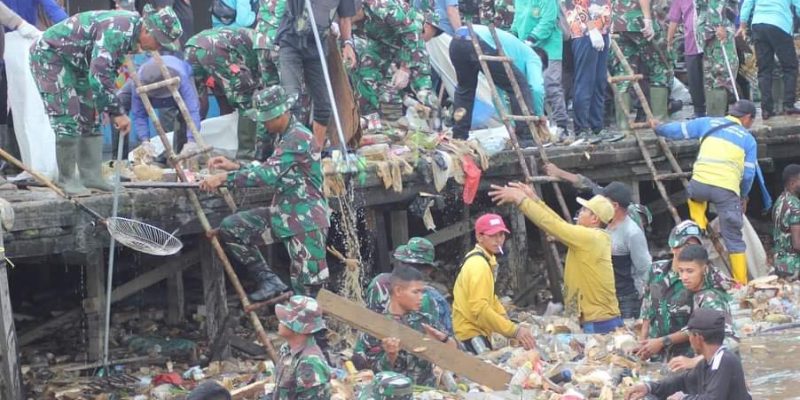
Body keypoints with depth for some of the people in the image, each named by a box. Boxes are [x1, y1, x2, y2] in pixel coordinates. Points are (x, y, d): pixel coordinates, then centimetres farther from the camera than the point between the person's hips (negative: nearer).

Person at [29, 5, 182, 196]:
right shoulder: (117, 31, -31)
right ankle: (67, 180, -7)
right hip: (49, 54, -10)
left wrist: (110, 108, 9)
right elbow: (99, 75, -35)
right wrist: (117, 113, -28)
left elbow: (108, 70, 13)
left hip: (75, 62, 10)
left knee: (89, 116, 8)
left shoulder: (130, 29, 0)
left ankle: (91, 176, 11)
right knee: (67, 119, -14)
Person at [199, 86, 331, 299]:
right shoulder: (285, 135, 11)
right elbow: (273, 172, 20)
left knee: (308, 285, -8)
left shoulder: (298, 138, -20)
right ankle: (269, 281, 2)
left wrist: (225, 178, -27)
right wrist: (235, 167, 7)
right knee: (230, 228, 0)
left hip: (306, 219, -9)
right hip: (283, 212, 9)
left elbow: (269, 174, -28)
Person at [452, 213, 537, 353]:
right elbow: (479, 309, -28)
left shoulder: (486, 260, 12)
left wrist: (509, 323, 5)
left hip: (476, 330, 10)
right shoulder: (478, 264, -20)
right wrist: (514, 331, -30)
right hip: (472, 332, -10)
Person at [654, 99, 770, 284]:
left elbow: (678, 130, 21)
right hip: (727, 191, -1)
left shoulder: (708, 123, 17)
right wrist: (743, 197, 29)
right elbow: (748, 174, 13)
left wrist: (658, 129, 41)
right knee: (734, 239, 9)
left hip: (700, 184, 1)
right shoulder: (748, 139, 16)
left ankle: (699, 226, 22)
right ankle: (741, 284, 7)